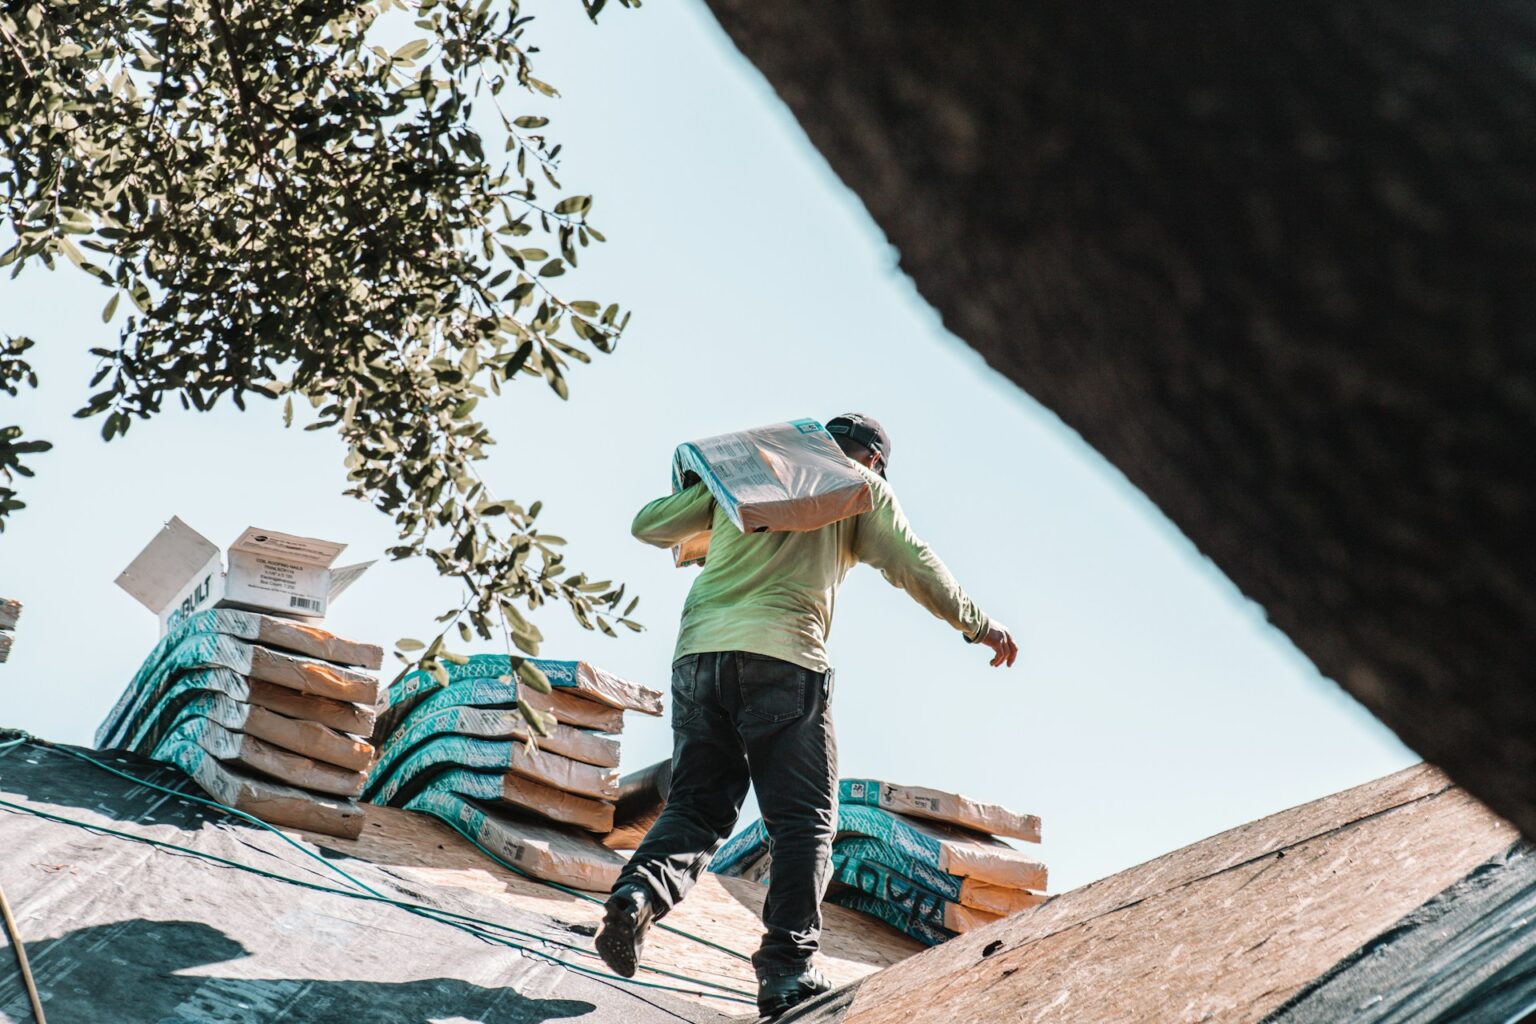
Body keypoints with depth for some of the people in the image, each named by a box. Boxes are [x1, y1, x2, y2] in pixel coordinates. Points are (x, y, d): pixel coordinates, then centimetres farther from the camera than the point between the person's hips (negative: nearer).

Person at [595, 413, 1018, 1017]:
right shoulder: (861, 487, 16)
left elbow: (649, 525, 25)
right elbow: (912, 564, 11)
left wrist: (700, 532, 46)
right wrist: (975, 624, 24)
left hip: (699, 651, 4)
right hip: (782, 658, -4)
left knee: (697, 805, 8)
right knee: (804, 820, 1)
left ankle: (639, 892, -20)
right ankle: (787, 969, -11)